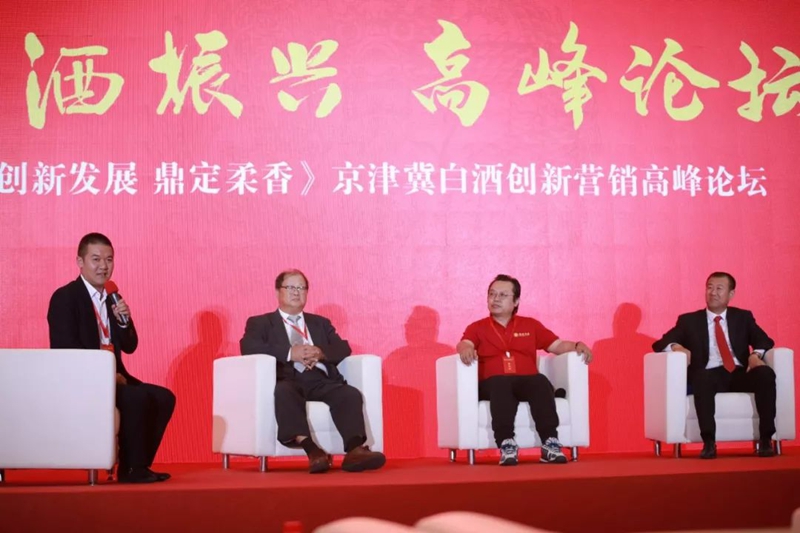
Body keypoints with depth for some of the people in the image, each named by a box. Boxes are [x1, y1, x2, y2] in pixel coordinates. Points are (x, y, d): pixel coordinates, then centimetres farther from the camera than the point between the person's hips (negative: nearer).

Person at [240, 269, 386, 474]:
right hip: (287, 381, -3)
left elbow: (343, 348, 15)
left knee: (351, 394, -28)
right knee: (283, 392, -39)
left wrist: (320, 353, -9)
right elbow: (248, 347, -2)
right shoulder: (260, 323, 20)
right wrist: (290, 353, -14)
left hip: (321, 381, 3)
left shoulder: (321, 323, 31)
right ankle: (311, 449, -52)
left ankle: (355, 449, -46)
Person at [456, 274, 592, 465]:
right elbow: (464, 344, -3)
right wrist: (465, 348, -27)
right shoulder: (477, 327, 18)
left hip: (526, 381, 2)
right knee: (501, 383, -39)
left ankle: (550, 444, -42)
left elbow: (557, 346, 16)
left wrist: (577, 346, -4)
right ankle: (506, 444, -48)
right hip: (493, 384, -1)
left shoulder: (530, 325, 23)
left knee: (541, 382, -34)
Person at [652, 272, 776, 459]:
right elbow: (659, 344, 8)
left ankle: (765, 439, -28)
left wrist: (756, 354, -13)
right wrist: (676, 347, -16)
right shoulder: (689, 320, 16)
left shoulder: (743, 317, 21)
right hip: (710, 375, -2)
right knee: (702, 378, -38)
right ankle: (709, 442, -40)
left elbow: (765, 341, 11)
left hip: (740, 373, 2)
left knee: (766, 373, -30)